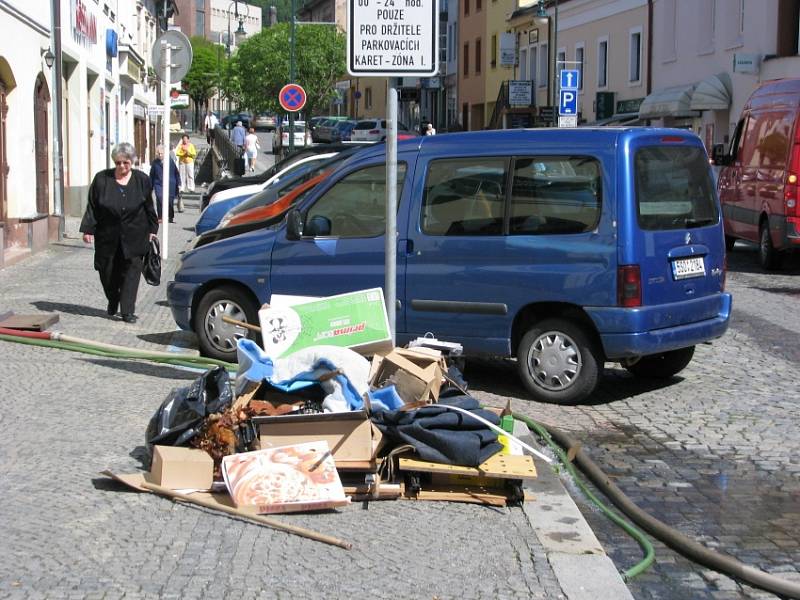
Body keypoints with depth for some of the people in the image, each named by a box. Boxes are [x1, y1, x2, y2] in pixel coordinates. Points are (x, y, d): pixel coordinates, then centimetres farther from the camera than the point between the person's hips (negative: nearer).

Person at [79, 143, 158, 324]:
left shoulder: (142, 180, 1)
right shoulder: (101, 179, -2)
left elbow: (149, 207, 10)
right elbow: (92, 207, 1)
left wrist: (152, 229, 8)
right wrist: (88, 229, -5)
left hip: (133, 236, -1)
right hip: (107, 235, 1)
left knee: (131, 270, -6)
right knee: (107, 271, 8)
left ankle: (128, 311, -4)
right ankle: (112, 302, 34)